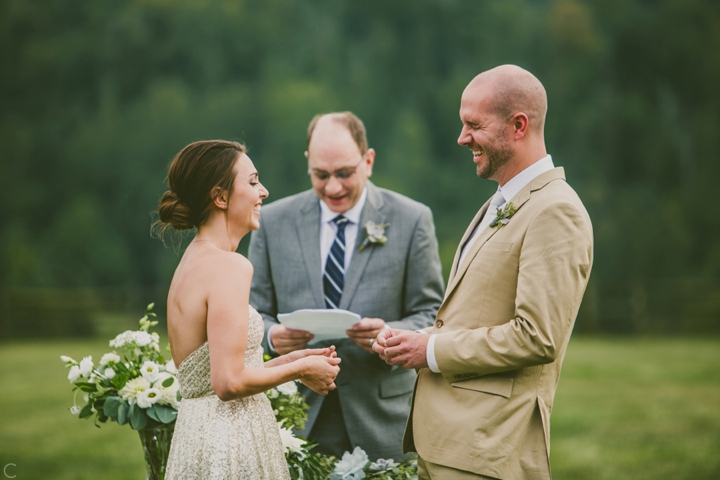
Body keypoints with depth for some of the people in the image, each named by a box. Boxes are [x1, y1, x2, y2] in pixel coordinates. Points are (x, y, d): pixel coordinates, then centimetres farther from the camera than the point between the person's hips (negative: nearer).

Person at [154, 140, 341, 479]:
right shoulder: (230, 266, -16)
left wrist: (287, 361, 12)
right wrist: (299, 369, -8)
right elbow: (229, 382, -22)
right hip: (230, 447, -9)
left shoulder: (189, 263, 11)